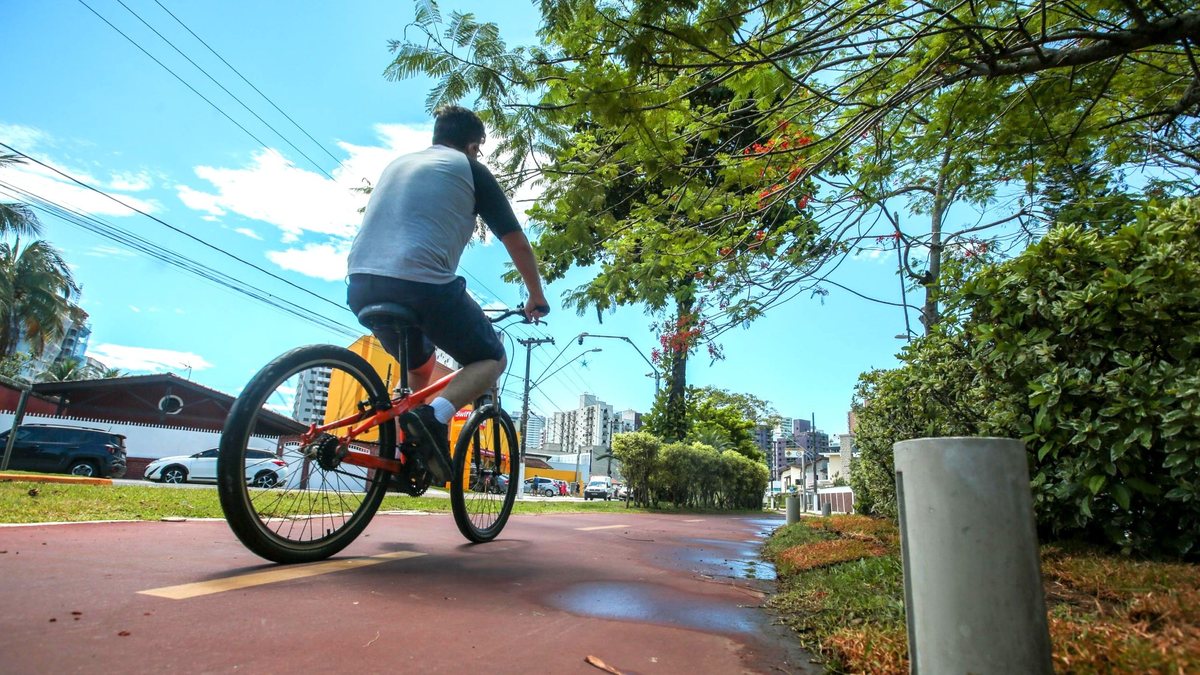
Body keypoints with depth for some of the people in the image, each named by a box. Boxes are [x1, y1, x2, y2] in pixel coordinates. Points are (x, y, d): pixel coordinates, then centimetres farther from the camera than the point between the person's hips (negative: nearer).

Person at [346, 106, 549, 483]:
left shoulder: (398, 163, 28)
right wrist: (537, 298, 25)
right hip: (423, 284, -6)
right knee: (492, 359, 13)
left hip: (361, 285, 7)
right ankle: (437, 413, -14)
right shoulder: (470, 169, 11)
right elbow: (517, 243, 11)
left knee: (418, 364, 32)